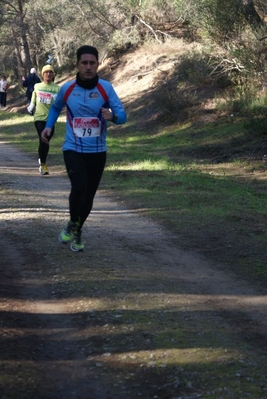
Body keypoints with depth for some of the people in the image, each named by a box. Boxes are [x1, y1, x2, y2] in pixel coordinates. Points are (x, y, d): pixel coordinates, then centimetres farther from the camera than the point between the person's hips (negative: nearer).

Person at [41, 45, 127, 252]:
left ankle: (76, 231, 32)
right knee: (79, 187, -22)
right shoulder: (67, 88, -4)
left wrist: (112, 116, -33)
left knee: (89, 194, 9)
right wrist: (49, 126, 4)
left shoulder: (106, 88, -8)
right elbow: (56, 107, 18)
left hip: (97, 151, 1)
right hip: (73, 148, -1)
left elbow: (122, 115, -11)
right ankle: (73, 224, 4)